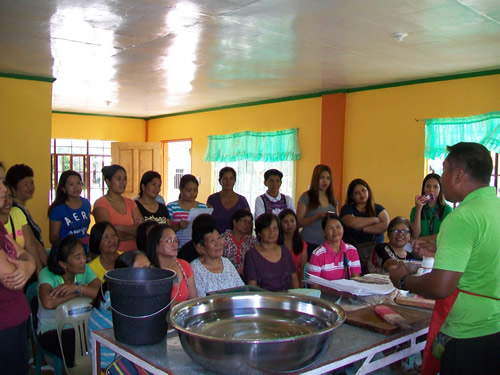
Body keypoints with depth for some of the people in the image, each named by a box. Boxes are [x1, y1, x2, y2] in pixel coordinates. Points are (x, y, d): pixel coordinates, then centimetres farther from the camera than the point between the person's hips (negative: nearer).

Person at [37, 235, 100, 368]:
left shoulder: (85, 270, -3)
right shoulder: (47, 274, -15)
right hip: (51, 330, -4)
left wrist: (78, 287, -30)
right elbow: (48, 303, -36)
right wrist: (78, 292, -23)